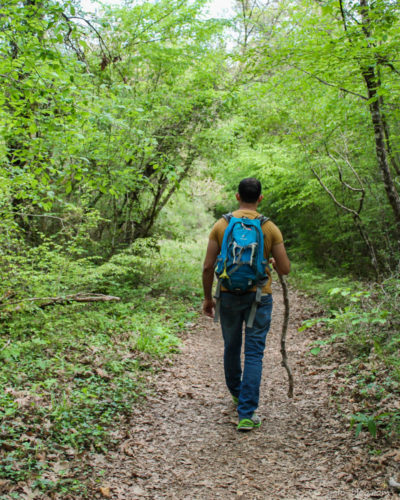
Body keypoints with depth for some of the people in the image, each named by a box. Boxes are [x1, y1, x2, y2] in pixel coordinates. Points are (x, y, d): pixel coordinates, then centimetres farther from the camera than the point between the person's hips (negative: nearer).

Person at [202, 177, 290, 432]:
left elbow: (208, 267, -4)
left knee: (232, 348, 21)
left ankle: (237, 392, 43)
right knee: (254, 354, 2)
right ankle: (246, 414, -1)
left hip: (229, 296, 2)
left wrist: (208, 298, 7)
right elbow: (285, 269, -5)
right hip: (259, 297, -1)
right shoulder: (270, 228, -5)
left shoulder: (221, 225, -3)